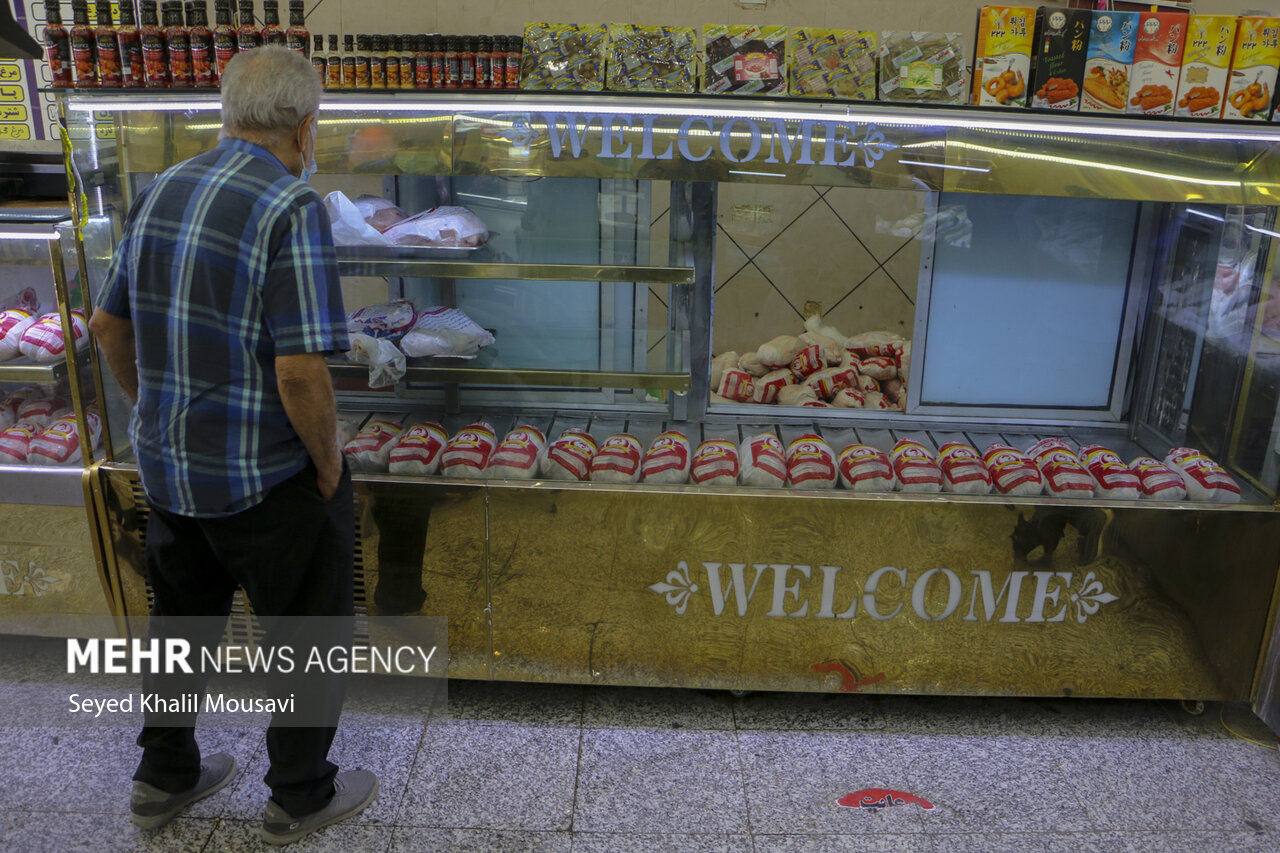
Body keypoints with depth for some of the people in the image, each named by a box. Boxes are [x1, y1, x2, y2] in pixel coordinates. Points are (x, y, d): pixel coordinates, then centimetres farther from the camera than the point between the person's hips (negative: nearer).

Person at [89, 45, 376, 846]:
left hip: (167, 464, 8)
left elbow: (109, 325, 11)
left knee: (183, 620, 25)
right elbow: (300, 369, -27)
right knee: (311, 632, 13)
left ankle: (164, 777, 43)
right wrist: (329, 462, -12)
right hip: (268, 477, -7)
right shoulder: (292, 206, -20)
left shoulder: (161, 191, 4)